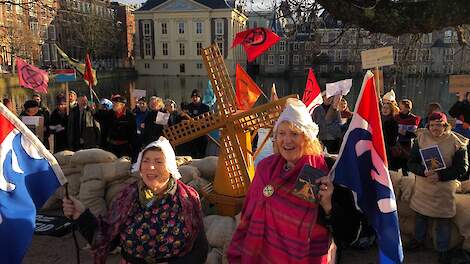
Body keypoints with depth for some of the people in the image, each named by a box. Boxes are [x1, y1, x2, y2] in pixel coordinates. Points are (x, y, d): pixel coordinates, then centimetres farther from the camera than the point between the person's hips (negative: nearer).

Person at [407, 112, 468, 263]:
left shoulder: (456, 142, -10)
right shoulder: (421, 139, -5)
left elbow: (462, 168, -9)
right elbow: (411, 163, -4)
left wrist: (441, 175, -21)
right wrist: (424, 171, -23)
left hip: (444, 190, -2)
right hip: (422, 187, 2)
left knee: (443, 222, 9)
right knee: (420, 216, 19)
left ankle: (443, 251, 28)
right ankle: (419, 240, 42)